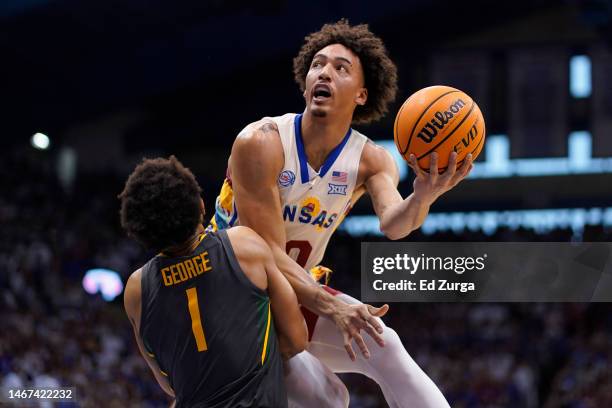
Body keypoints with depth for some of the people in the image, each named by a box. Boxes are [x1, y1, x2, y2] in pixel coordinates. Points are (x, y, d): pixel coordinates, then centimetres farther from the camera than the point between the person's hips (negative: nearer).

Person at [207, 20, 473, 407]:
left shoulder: (370, 160, -8)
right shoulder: (261, 143, -20)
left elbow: (393, 224, -30)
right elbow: (267, 252, -24)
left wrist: (422, 197, -53)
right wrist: (332, 308, -38)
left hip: (300, 293, 4)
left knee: (383, 344, -20)